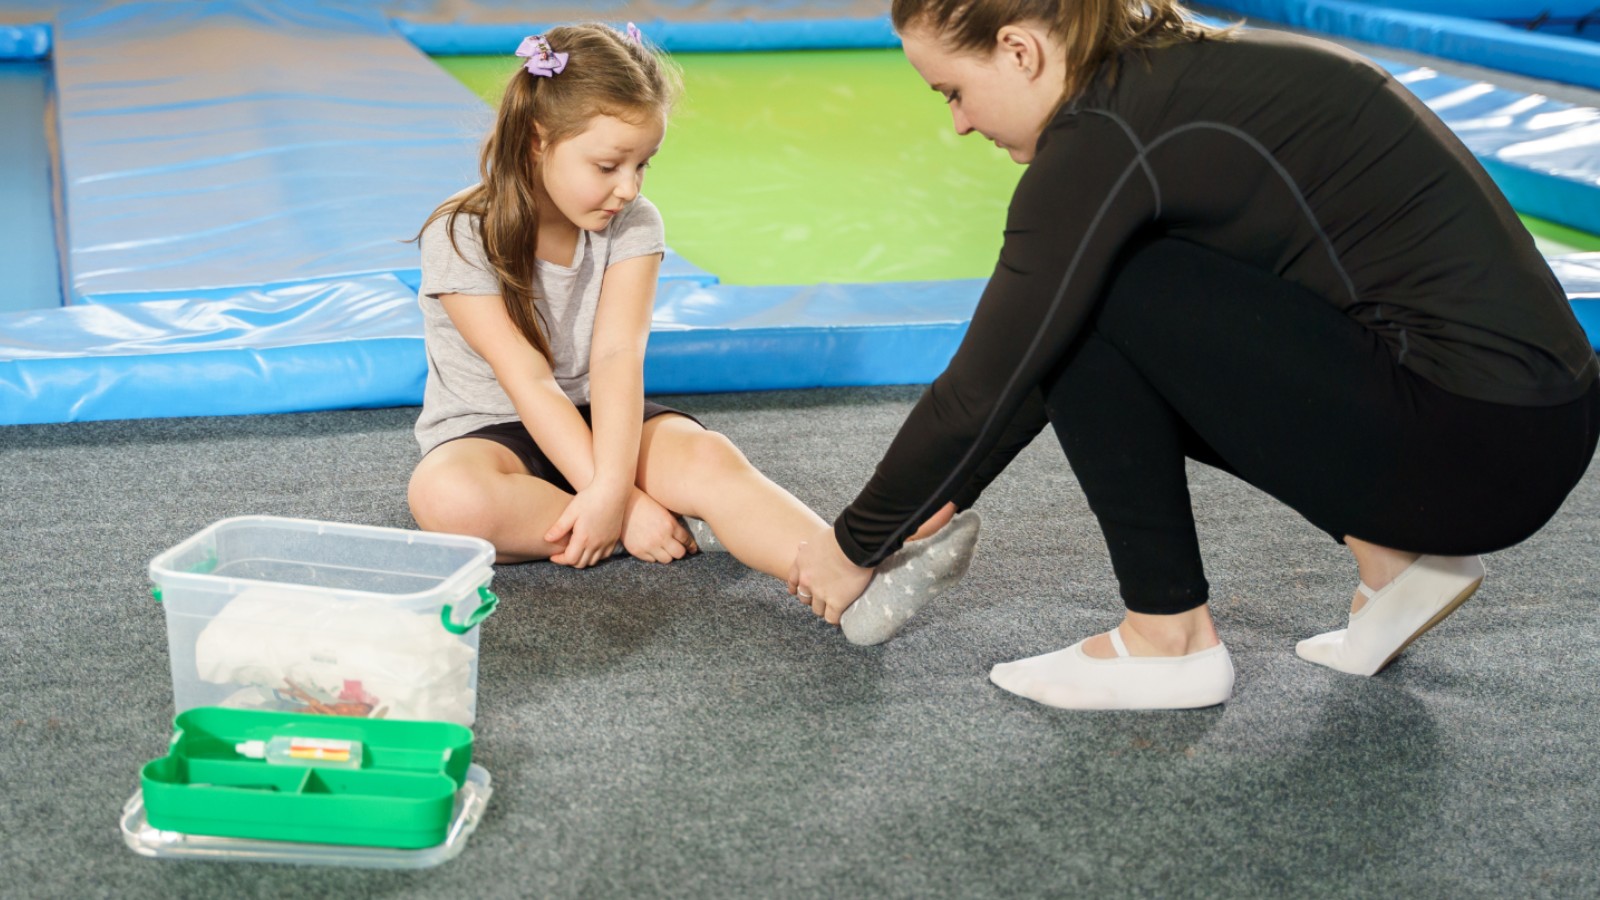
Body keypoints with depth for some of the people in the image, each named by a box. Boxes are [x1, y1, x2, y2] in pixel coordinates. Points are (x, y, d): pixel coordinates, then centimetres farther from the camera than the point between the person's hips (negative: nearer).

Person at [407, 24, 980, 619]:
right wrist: (627, 504, -28)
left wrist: (611, 490, -33)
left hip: (597, 419, 3)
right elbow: (529, 382, -21)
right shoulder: (462, 239, -16)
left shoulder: (632, 226, -5)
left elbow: (617, 356, -18)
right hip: (487, 430, -3)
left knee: (708, 457, -28)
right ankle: (691, 526, -29)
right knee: (444, 497, -38)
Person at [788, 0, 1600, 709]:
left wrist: (856, 544, 3)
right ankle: (1391, 558, 14)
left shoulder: (1109, 133, -15)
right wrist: (946, 497, 25)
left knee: (1087, 297, -8)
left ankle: (1170, 639, 3)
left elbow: (983, 387, -11)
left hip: (1476, 445, -9)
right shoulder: (1180, 75, 13)